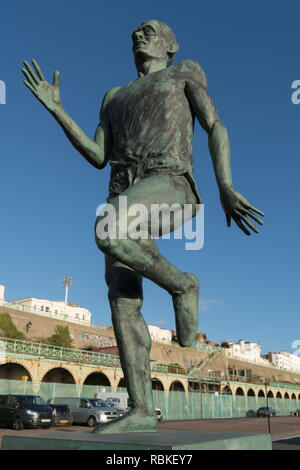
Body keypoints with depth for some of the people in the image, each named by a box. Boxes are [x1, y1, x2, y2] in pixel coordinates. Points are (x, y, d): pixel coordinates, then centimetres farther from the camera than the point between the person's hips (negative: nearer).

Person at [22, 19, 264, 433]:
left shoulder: (186, 71, 21)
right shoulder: (115, 97, 33)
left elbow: (216, 128, 7)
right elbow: (98, 158, 20)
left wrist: (225, 187, -9)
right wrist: (55, 109, 15)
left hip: (168, 185, -5)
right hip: (126, 195, 6)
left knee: (109, 233, -36)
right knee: (122, 301, -8)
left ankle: (181, 285, -11)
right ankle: (142, 411, -2)